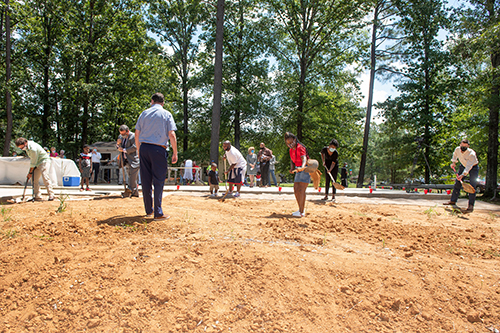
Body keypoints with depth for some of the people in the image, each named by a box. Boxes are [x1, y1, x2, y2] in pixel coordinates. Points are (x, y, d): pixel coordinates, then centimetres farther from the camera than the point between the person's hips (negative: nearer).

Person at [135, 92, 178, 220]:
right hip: (158, 149, -4)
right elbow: (172, 135, -6)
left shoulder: (144, 113, 11)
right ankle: (158, 213, -2)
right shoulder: (166, 114, 2)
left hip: (144, 147, 4)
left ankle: (148, 210, 19)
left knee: (146, 180, 10)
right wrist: (175, 153, -2)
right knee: (158, 181, -1)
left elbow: (137, 134, 10)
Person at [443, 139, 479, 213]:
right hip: (463, 166, 6)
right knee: (457, 183, 6)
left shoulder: (472, 154, -34)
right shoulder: (457, 149, -15)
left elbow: (469, 166, -40)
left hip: (473, 167, -6)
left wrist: (463, 175, -51)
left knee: (472, 187, -17)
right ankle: (453, 200, 18)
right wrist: (453, 162, 3)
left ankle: (471, 206, -20)